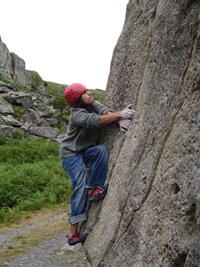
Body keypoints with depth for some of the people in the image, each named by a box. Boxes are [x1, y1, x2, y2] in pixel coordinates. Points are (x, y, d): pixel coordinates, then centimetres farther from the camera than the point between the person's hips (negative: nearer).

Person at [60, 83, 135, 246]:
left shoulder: (94, 104, -3)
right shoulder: (77, 115, -23)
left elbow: (106, 112, -20)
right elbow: (97, 120, -38)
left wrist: (119, 120, -40)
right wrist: (120, 114, -46)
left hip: (86, 151, 7)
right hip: (72, 154, -7)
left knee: (102, 150, -23)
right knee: (80, 186, -19)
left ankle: (93, 189, -16)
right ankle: (74, 233, -16)